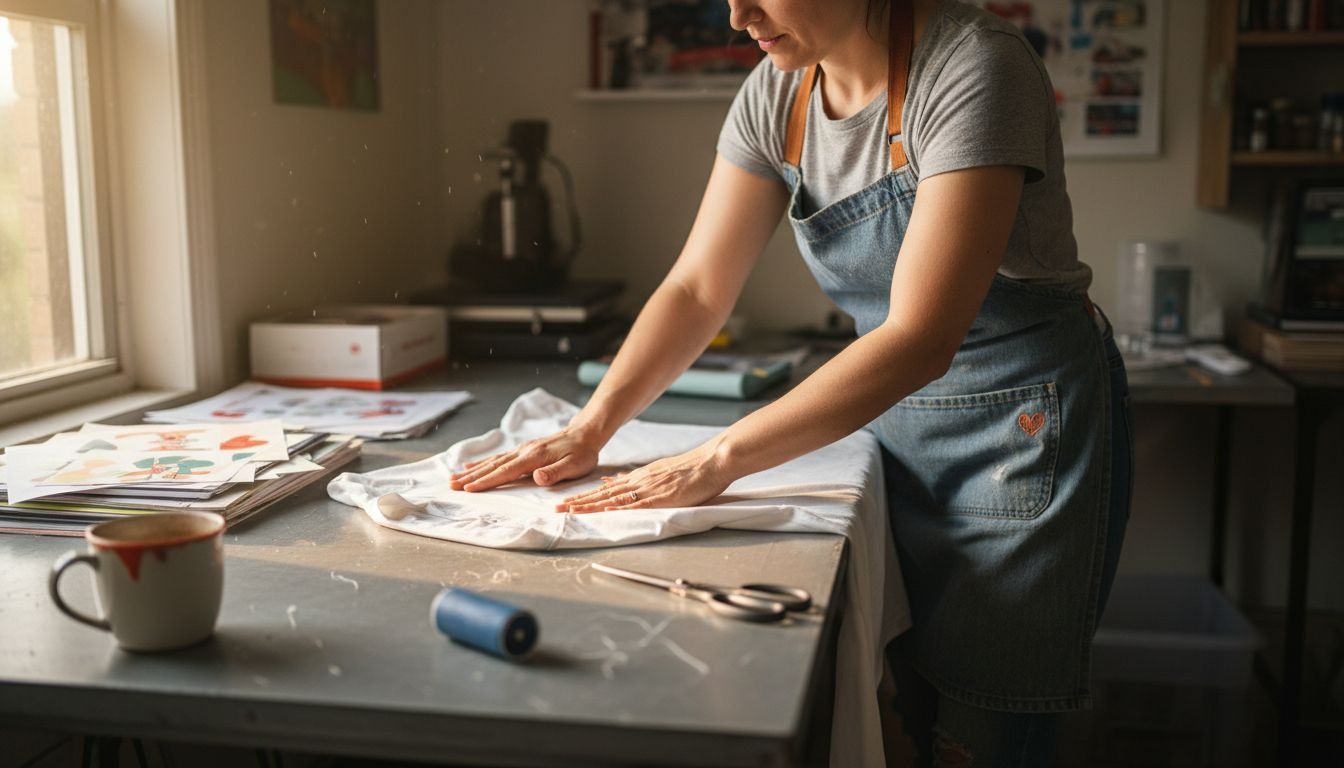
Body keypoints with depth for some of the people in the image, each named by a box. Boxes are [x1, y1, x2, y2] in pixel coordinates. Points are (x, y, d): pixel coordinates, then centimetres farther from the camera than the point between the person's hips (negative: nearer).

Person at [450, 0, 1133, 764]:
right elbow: (697, 288, -1)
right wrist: (590, 428, -13)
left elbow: (921, 336, -29)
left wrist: (719, 460, -32)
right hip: (903, 420, 6)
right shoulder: (777, 92, -1)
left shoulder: (975, 68, -22)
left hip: (1029, 418, -6)